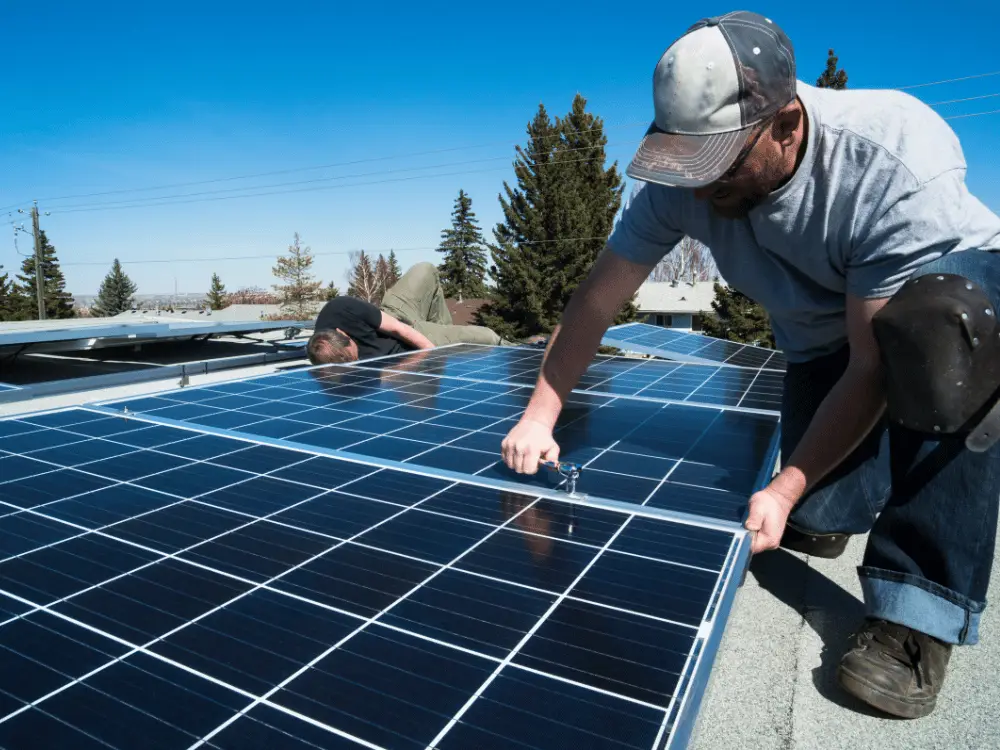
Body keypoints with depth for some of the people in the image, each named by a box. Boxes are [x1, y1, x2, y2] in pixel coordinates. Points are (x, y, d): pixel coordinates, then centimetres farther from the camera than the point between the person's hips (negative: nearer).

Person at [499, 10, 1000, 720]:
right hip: (823, 340, 3)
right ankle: (865, 483, 25)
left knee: (930, 328, -41)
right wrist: (539, 418, -23)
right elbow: (596, 300, -18)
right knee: (817, 521, -13)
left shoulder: (897, 163, -34)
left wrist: (784, 488, -33)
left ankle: (921, 612, -26)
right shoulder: (680, 181, -24)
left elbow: (876, 364, -31)